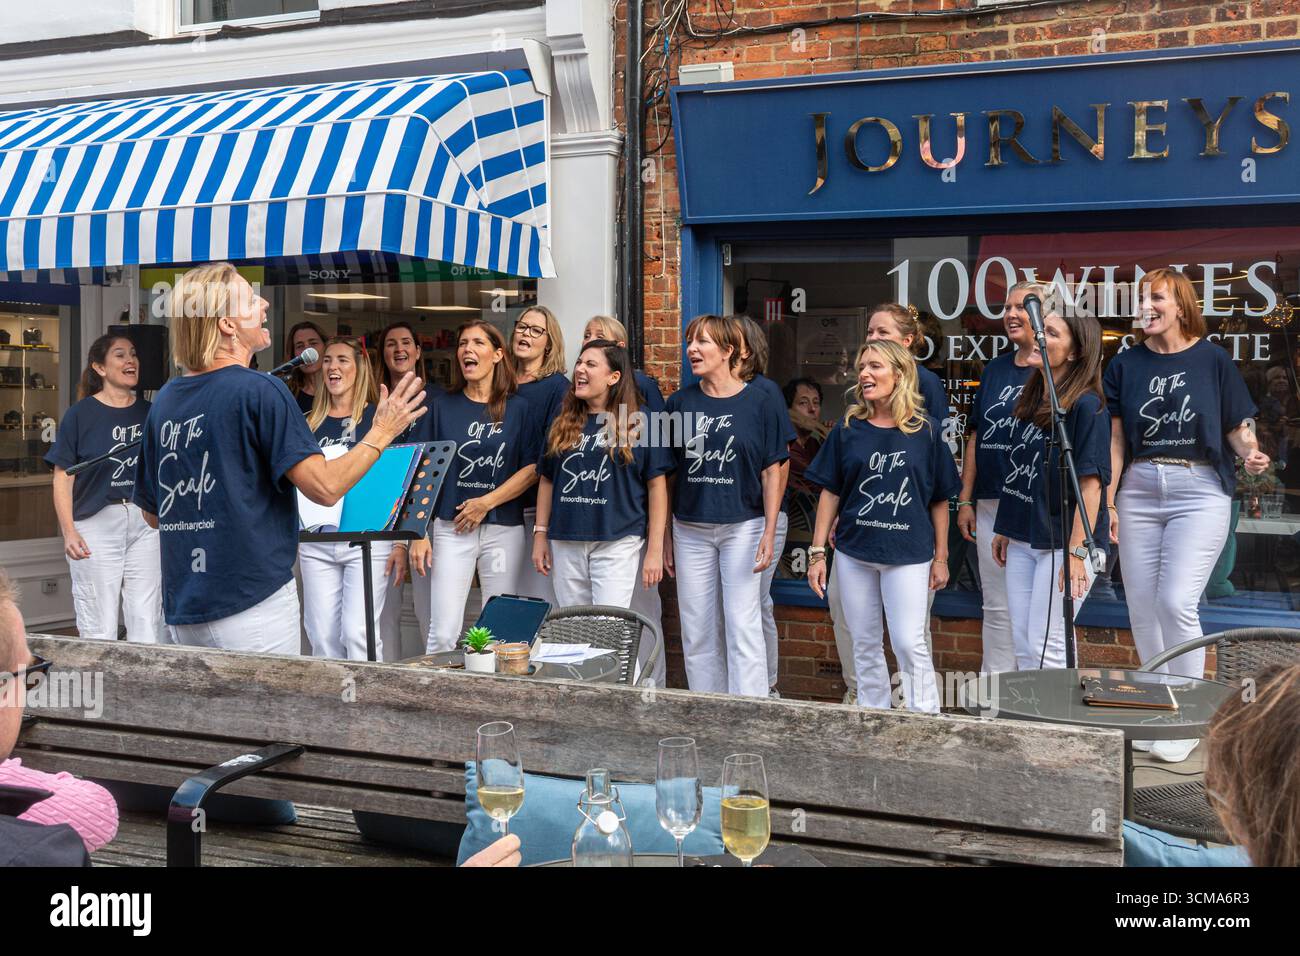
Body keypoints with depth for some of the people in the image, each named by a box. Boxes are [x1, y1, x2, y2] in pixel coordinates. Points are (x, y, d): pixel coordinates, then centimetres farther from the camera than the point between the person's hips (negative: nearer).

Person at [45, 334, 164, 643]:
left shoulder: (149, 413, 9)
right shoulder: (81, 414, -1)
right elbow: (63, 477, -2)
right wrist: (69, 532, -11)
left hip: (145, 522, 3)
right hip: (97, 525, -3)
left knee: (147, 626, 1)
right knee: (100, 629, -1)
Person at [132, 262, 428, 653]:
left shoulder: (164, 401, 8)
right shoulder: (260, 391, -13)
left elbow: (153, 514, 16)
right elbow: (326, 487, -16)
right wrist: (381, 433, -2)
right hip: (251, 603, -7)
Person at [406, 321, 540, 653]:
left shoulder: (518, 408, 5)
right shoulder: (445, 406, 7)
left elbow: (533, 468, -1)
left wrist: (487, 502, -10)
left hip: (504, 529, 0)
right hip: (450, 528, 0)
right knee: (442, 633, -7)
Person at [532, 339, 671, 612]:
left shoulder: (639, 423, -2)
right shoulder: (562, 425, 11)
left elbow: (657, 485, -2)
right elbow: (547, 480, 16)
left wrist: (655, 549, -5)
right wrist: (540, 534, 11)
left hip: (616, 542, -5)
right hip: (565, 544, 5)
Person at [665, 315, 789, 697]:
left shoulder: (758, 404, -3)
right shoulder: (680, 403, 4)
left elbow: (772, 471, -2)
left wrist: (769, 532, -9)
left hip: (743, 525, -3)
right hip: (690, 529, 3)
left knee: (743, 623, -5)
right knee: (697, 629, 7)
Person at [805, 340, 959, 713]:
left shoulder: (925, 432, -2)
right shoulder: (848, 430, 2)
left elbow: (939, 500, 4)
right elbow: (830, 493, 5)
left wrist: (941, 557, 4)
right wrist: (817, 552, 2)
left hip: (908, 555, -3)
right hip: (854, 553, 3)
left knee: (909, 643, -8)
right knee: (865, 644, 11)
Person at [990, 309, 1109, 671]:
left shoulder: (1086, 406, -14)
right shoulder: (1032, 400, 10)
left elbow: (1090, 483, -18)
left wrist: (1077, 551, -22)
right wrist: (1004, 529, 16)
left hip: (1062, 542, -8)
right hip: (1023, 539, 8)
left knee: (1046, 644, -5)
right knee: (1022, 642, 12)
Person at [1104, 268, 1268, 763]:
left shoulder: (1212, 360, 0)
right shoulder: (1125, 364, 6)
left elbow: (1237, 426, 4)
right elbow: (1115, 439, 6)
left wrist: (1252, 453, -17)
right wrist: (1107, 502, 1)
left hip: (1199, 491, -3)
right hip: (1139, 491, 4)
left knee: (1176, 602, -13)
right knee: (1142, 607, 5)